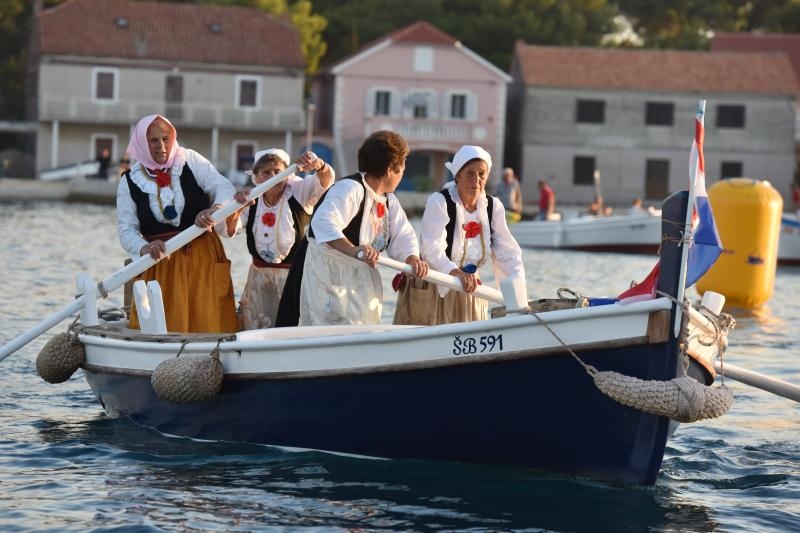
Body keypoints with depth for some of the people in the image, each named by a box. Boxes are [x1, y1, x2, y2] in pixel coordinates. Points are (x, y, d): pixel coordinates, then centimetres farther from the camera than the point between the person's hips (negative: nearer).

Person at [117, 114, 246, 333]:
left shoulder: (190, 161, 0)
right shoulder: (129, 182, 1)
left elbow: (224, 187, -7)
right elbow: (126, 230, 0)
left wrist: (215, 209, -29)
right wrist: (143, 248, -22)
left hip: (203, 257, 0)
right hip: (161, 264, 0)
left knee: (208, 324, -4)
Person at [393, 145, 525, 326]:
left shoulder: (493, 207, 2)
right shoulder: (439, 202, -13)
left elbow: (507, 254, -4)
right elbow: (433, 249, -27)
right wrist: (457, 273, -46)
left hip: (469, 291, 5)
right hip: (431, 294, -5)